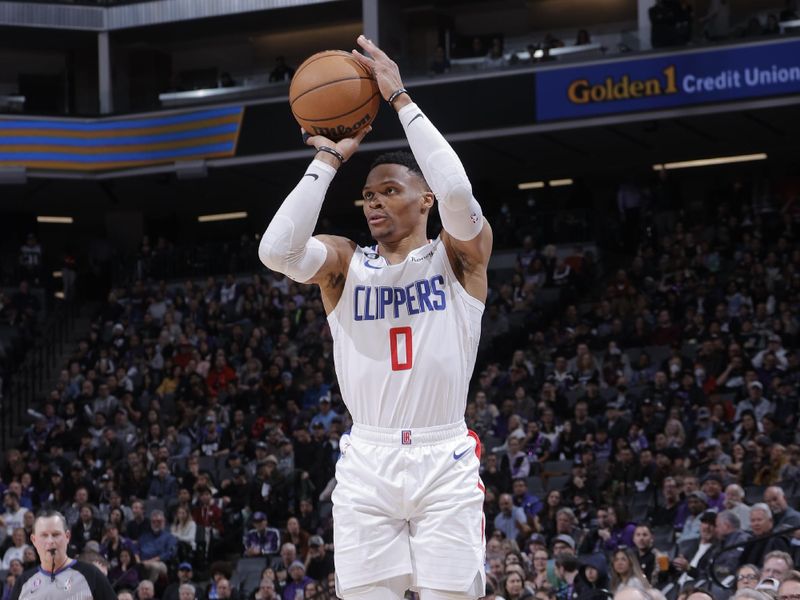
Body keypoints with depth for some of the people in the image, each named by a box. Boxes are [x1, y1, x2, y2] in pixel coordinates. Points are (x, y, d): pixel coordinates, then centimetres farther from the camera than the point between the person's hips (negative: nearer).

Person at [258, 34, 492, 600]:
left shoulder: (459, 256, 3)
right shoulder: (344, 263, 9)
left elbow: (456, 194, -19)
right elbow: (276, 250, -13)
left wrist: (401, 98, -14)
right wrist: (330, 159, -6)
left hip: (444, 460, -2)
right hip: (366, 462, 2)